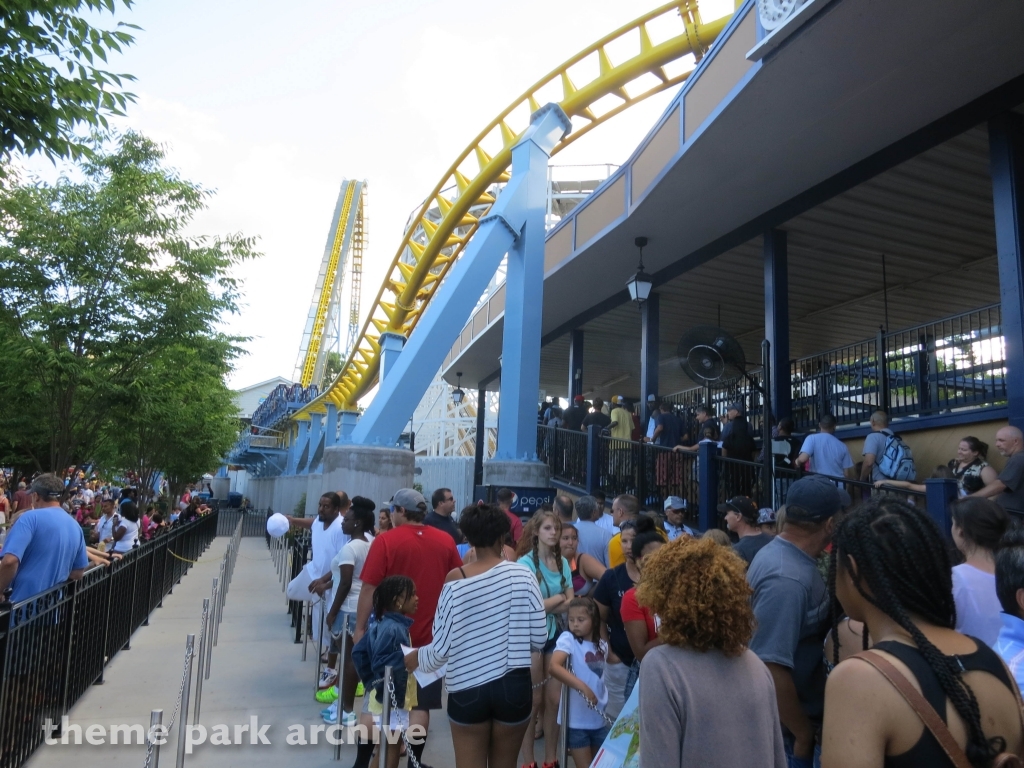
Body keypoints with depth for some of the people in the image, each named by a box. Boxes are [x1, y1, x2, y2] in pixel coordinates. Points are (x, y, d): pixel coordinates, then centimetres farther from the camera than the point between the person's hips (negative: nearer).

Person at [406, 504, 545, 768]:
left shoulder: (455, 580, -9)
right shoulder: (522, 574, -8)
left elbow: (442, 647, -7)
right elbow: (539, 638, -7)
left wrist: (416, 657, 14)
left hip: (467, 689, 0)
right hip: (514, 686, 1)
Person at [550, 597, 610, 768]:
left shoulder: (602, 645, 4)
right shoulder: (567, 638, -14)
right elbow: (554, 667, -30)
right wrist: (583, 687, -35)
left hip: (599, 719, 6)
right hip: (576, 720, -6)